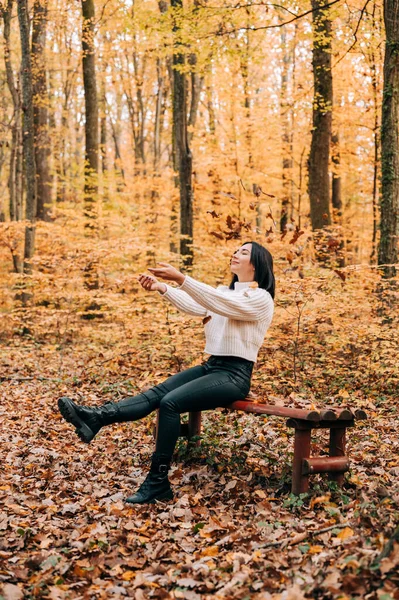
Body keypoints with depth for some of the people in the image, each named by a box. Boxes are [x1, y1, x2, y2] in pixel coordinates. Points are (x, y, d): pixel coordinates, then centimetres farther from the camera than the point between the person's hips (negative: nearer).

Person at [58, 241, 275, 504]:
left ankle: (158, 483, -23)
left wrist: (181, 278, -33)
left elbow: (219, 303, -23)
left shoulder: (261, 298, -7)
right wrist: (163, 288, -14)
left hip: (235, 375, -8)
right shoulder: (225, 290, 18)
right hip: (211, 366, 8)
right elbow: (196, 307, 2)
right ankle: (97, 417, -31)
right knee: (156, 393, -14)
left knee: (170, 402, -26)